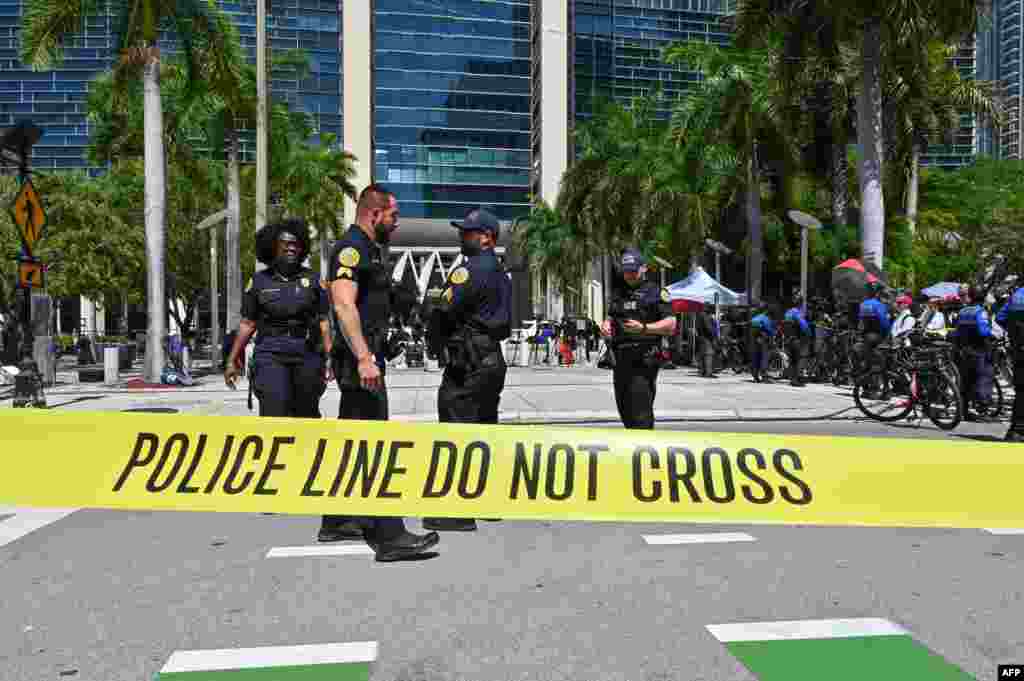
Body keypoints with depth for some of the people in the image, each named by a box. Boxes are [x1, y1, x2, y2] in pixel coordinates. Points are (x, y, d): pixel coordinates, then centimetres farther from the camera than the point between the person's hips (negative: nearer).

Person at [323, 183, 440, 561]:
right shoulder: (351, 248, -12)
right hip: (360, 360, -11)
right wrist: (363, 358, -31)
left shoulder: (369, 250, 21)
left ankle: (336, 522, 26)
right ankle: (389, 536, -12)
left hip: (364, 357, 11)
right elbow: (344, 305, -25)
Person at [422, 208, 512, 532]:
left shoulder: (469, 270, -12)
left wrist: (438, 344, 3)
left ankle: (457, 512, -4)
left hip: (467, 363, -10)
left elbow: (442, 313, -15)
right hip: (493, 360, 10)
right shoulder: (501, 274, 17)